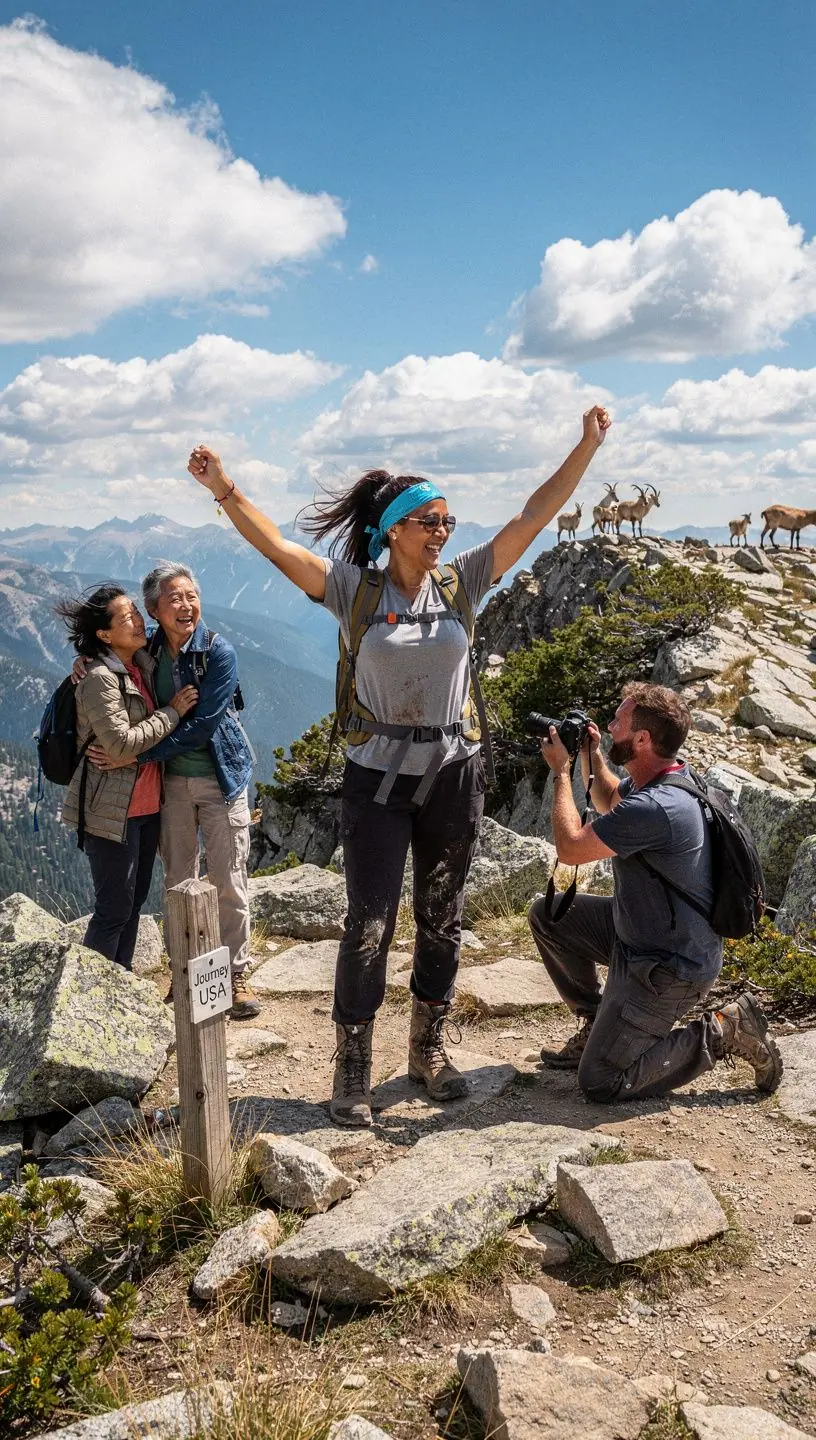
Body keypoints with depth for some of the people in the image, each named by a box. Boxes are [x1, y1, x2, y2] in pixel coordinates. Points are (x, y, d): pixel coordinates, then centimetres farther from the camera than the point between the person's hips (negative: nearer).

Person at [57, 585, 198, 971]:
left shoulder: (143, 664, 8)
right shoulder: (100, 679, -18)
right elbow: (121, 745, -23)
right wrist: (172, 711, -16)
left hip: (146, 805, 9)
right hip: (112, 811, -9)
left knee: (135, 900, 16)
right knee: (115, 909, -2)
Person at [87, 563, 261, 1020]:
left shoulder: (219, 652, -14)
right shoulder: (149, 653, 0)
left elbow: (201, 727, -20)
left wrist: (136, 755, -21)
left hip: (220, 778, -4)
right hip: (172, 781, 4)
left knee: (229, 882, 2)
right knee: (178, 881, 12)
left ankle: (236, 975, 15)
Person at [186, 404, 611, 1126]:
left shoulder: (461, 582, 0)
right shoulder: (355, 589, -5)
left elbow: (532, 518, -3)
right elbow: (279, 547, -12)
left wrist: (587, 446, -7)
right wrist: (226, 491, -24)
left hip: (453, 773, 3)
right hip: (378, 776, -3)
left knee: (442, 918, 13)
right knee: (369, 923, -1)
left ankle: (429, 1047, 32)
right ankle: (353, 1067, 14)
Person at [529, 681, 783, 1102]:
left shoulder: (654, 808, -33)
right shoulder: (659, 777, -1)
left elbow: (570, 848, -23)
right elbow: (610, 802, 23)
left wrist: (561, 771, -13)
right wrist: (590, 756, 5)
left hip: (669, 969, -10)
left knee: (599, 1081, -7)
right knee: (547, 914, 11)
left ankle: (724, 1032, 1)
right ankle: (598, 1025, 20)